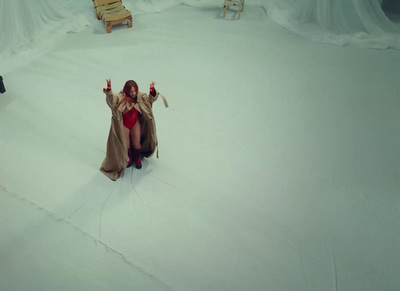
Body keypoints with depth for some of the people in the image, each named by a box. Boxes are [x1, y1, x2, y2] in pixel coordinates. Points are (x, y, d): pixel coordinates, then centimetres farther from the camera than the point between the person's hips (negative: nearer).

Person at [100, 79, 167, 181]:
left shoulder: (140, 96, -14)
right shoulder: (121, 97, -25)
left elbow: (150, 98, -15)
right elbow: (111, 98, -40)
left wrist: (152, 90, -35)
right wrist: (109, 89, -61)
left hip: (135, 123, 2)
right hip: (124, 124, -2)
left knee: (136, 144, 13)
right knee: (126, 145, 15)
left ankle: (138, 158, 45)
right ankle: (129, 158, 49)